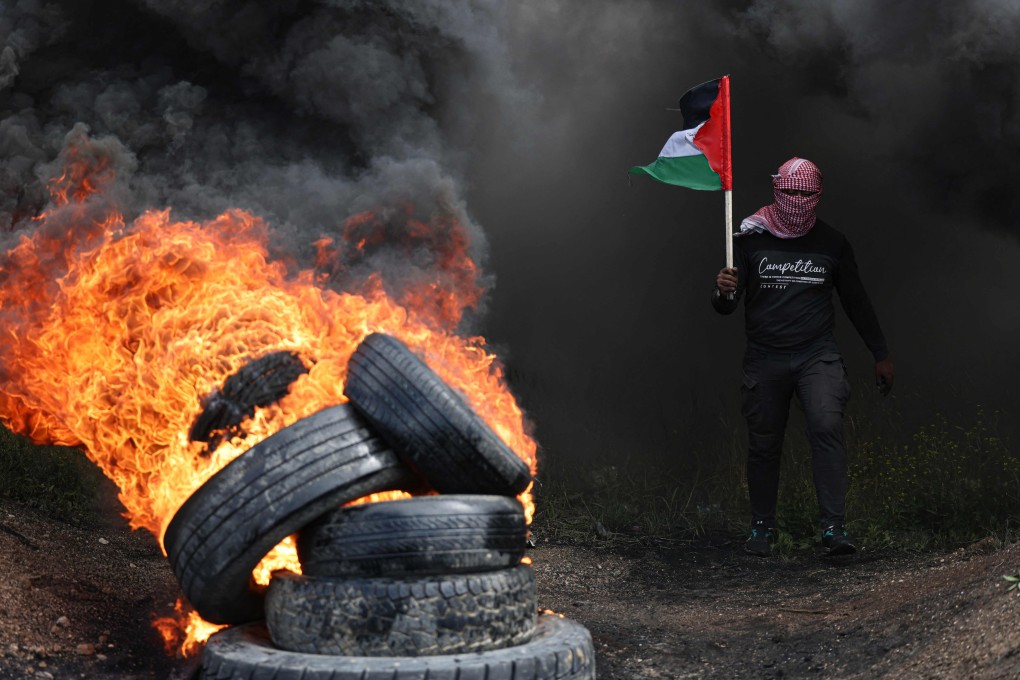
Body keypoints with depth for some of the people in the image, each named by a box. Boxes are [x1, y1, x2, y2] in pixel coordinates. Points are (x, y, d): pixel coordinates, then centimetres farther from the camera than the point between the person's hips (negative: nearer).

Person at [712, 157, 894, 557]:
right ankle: (762, 528, 22)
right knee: (764, 445, 5)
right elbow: (725, 307, 0)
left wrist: (880, 354, 18)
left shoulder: (832, 243, 6)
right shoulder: (750, 240, 1)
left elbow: (856, 301, 16)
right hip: (764, 358, 0)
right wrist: (723, 292, -25)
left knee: (827, 427, -20)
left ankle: (834, 528, -19)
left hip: (817, 354, 0)